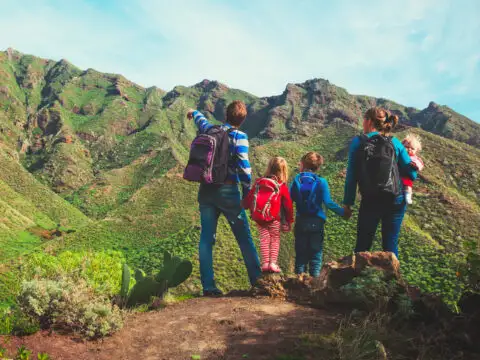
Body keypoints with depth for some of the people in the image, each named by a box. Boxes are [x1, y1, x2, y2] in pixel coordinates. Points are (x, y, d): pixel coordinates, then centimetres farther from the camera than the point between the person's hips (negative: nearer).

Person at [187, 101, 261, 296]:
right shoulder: (239, 136, -6)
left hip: (206, 191, 5)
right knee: (244, 238, 5)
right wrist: (247, 193, -3)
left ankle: (208, 286, 5)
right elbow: (243, 166, -13)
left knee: (206, 238, 6)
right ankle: (257, 281, 12)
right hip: (227, 191, -5)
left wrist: (194, 112, 57)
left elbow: (201, 119, 34)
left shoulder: (209, 130, 10)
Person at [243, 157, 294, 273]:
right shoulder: (282, 186, -2)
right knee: (275, 239, 10)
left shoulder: (258, 182, 6)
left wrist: (244, 207, 27)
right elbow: (288, 205, 3)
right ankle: (273, 263, 3)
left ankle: (265, 263, 8)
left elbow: (249, 198, 9)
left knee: (264, 239, 11)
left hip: (258, 217, 3)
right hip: (274, 218, -3)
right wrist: (289, 220, 13)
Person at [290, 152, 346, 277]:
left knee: (301, 254, 11)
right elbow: (328, 202, -13)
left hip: (301, 222, 1)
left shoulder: (296, 180, -3)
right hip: (317, 223, -1)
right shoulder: (321, 182, -7)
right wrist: (342, 212, -3)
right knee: (316, 254, 8)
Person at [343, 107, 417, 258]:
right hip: (395, 201, 1)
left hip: (370, 202, -1)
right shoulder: (395, 142, 2)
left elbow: (351, 175, -2)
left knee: (362, 246, 9)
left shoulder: (358, 142, -1)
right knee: (390, 245, 8)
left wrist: (347, 202, 3)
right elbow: (412, 174, 0)